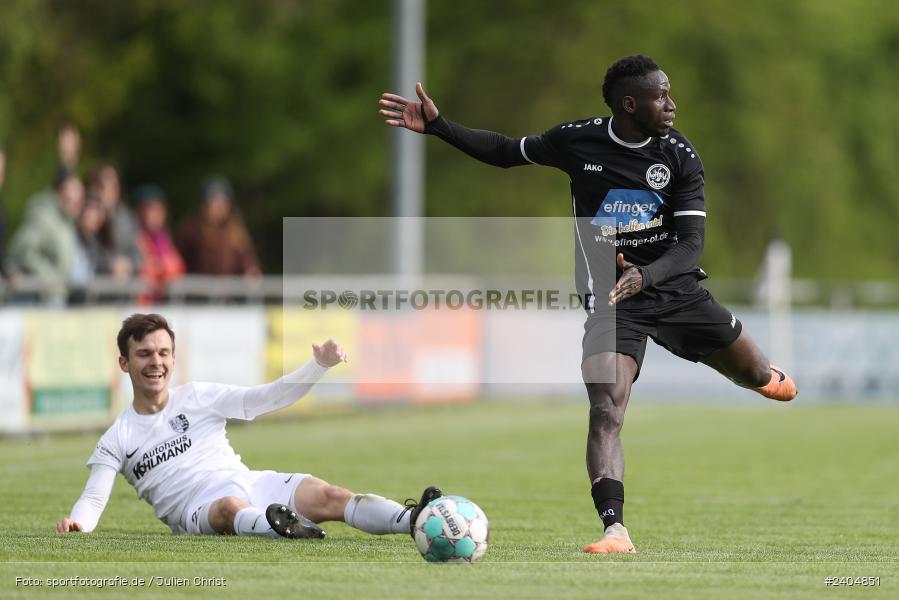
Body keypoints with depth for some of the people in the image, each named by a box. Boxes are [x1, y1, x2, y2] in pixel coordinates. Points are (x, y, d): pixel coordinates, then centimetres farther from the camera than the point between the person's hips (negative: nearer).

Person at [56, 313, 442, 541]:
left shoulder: (199, 397, 14)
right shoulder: (117, 439, 10)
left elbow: (268, 398, 8)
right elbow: (94, 497, 2)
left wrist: (320, 366, -6)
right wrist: (77, 521, -22)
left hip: (250, 485, 3)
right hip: (197, 509, -3)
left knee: (324, 495, -23)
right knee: (231, 506, -39)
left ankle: (414, 521, -43)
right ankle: (276, 527, -72)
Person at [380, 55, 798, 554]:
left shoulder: (680, 156, -8)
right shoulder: (577, 140, -8)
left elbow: (692, 242, -14)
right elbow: (506, 151, 9)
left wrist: (644, 276, -34)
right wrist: (437, 126, -1)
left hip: (676, 288, 2)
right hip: (611, 301, -2)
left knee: (753, 370, 15)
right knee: (606, 410, -23)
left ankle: (765, 376, 56)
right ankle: (615, 531, -25)